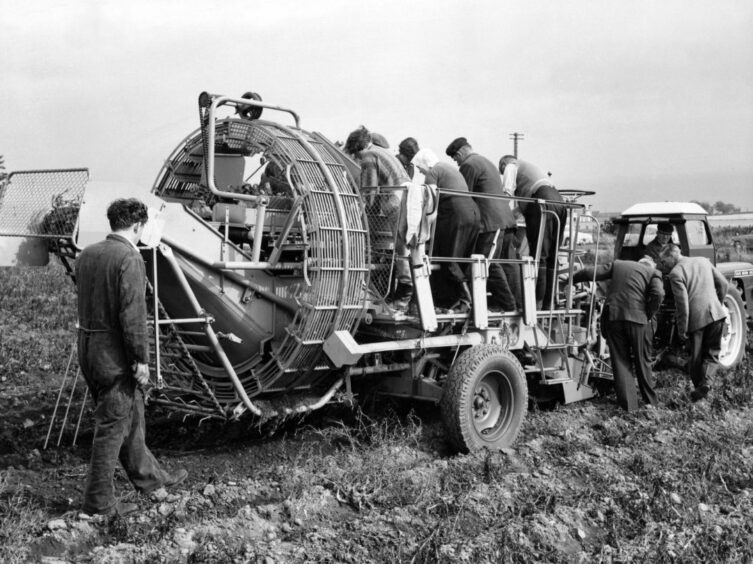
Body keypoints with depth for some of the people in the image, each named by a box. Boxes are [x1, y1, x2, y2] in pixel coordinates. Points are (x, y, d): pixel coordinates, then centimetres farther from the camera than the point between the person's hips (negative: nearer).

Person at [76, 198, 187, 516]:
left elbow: (83, 301, 14)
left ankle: (148, 476, 34)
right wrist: (141, 360, -14)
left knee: (131, 417, 20)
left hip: (88, 349, 8)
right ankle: (98, 502, 11)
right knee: (112, 426, 2)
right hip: (115, 355, -8)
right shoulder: (129, 258, -17)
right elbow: (132, 315, -21)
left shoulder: (86, 254, 8)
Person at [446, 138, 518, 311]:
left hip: (491, 221, -10)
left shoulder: (469, 165, -3)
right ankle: (517, 300, 11)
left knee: (490, 264, -8)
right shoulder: (486, 162, 27)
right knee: (508, 262, 10)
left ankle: (506, 303, -8)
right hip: (506, 218, 10)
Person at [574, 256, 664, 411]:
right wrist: (649, 315, 3)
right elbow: (658, 294, -8)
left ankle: (628, 405, 8)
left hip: (613, 316, 2)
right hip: (638, 318, -1)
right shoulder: (653, 272, 10)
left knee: (620, 362, 9)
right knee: (643, 361, 14)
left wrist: (571, 278, 24)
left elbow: (590, 273, 11)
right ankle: (650, 402, 23)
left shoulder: (617, 265, 17)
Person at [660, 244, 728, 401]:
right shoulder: (703, 261, 11)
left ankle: (698, 385, 22)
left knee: (696, 356, 14)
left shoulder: (675, 273, -8)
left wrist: (681, 329, -7)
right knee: (712, 353, 12)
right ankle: (705, 381, -9)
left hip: (696, 318, -4)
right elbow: (723, 283, 14)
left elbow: (682, 304, -14)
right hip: (716, 314, 4)